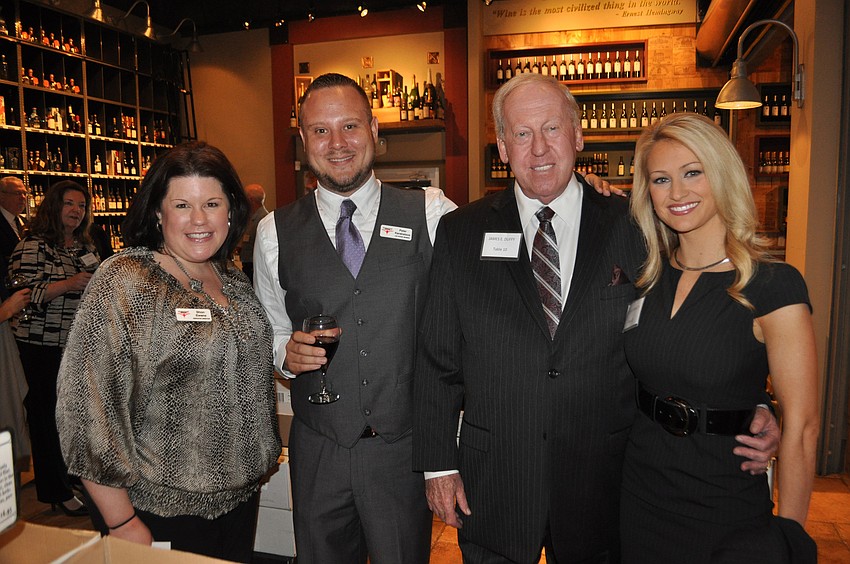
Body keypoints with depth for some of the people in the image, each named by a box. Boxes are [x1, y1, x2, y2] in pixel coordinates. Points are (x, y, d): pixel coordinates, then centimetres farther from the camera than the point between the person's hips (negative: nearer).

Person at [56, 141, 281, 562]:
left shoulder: (233, 280, 3)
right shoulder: (124, 283, -17)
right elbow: (87, 408, -18)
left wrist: (261, 457, 14)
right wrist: (123, 524, -16)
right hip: (163, 512, -6)